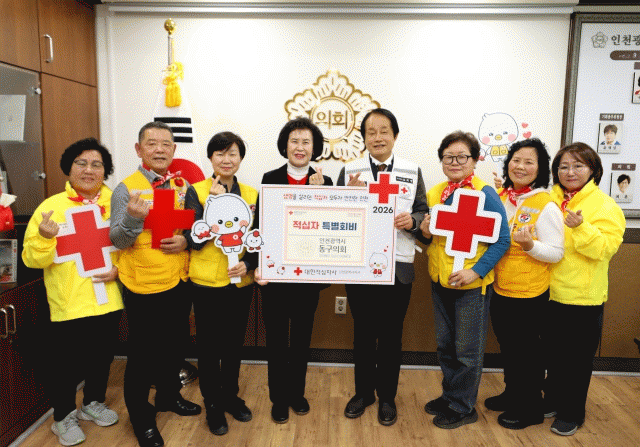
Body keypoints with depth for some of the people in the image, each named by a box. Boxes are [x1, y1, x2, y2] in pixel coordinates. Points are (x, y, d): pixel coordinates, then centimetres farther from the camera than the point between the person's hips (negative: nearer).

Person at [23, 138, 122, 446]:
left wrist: (119, 268, -10)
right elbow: (32, 259, -8)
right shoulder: (51, 206, -6)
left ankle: (93, 403, 42)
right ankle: (64, 417, 33)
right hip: (67, 304, -3)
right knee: (65, 363, 10)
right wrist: (45, 238, -27)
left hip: (108, 301, 3)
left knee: (102, 357, 18)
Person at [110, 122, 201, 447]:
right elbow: (117, 240, -12)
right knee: (142, 353, 8)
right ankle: (141, 418, 28)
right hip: (144, 286, -5)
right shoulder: (126, 188, -8)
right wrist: (132, 217, -32)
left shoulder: (183, 186, 6)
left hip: (179, 282, 5)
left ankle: (168, 396, 44)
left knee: (174, 346, 21)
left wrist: (186, 240, -10)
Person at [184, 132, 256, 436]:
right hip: (207, 282, -2)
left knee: (234, 343, 17)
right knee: (209, 346, 10)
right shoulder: (196, 191, -5)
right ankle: (213, 404, 29)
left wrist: (248, 263, -12)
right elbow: (195, 240, -14)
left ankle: (231, 396, 37)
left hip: (241, 282, 3)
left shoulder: (251, 194, 2)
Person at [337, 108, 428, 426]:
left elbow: (423, 213, 6)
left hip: (397, 265, 0)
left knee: (391, 334, 11)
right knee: (363, 331, 13)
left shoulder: (412, 172, 5)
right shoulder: (349, 172, 3)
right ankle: (363, 392, 33)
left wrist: (412, 221, -16)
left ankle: (387, 397, 30)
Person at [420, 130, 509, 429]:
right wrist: (424, 232, -9)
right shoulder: (434, 194, 6)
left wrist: (476, 270, -24)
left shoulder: (486, 195, -12)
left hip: (472, 284, -6)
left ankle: (463, 406, 26)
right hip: (440, 281, 6)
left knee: (468, 350, 8)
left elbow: (503, 239, -14)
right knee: (445, 345, 18)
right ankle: (449, 395, 37)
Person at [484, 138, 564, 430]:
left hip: (529, 293, -6)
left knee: (526, 350, 9)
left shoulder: (546, 206, -14)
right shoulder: (501, 198, 5)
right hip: (500, 288, 6)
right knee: (507, 347, 20)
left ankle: (530, 409, 28)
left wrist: (530, 245, -31)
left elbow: (556, 253, -15)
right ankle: (512, 395, 40)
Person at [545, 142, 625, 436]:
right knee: (554, 352, 19)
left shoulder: (605, 206, -9)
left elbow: (606, 247, -20)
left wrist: (581, 228, -33)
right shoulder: (551, 201, 7)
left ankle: (572, 413, 26)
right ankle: (553, 401, 37)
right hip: (551, 292, 5)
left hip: (583, 297, -5)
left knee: (577, 357, 9)